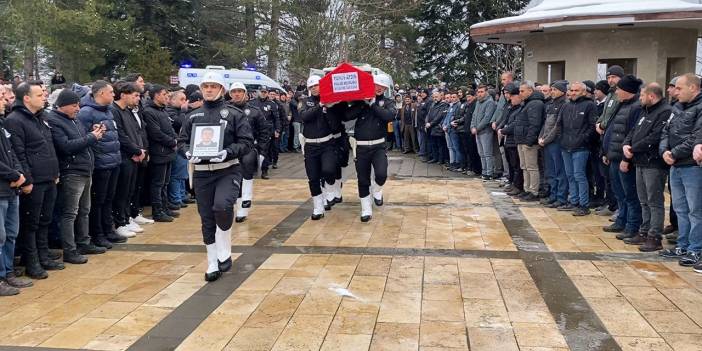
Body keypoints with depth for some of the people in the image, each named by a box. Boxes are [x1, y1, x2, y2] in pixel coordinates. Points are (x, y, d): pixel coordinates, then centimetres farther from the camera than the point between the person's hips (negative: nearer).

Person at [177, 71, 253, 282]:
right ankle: (213, 263, 23)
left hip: (228, 171, -4)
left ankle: (224, 253, -5)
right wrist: (187, 153, -10)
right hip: (201, 174, 4)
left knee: (222, 205, -28)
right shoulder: (193, 116, 10)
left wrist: (228, 152, -20)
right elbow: (181, 141, 12)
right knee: (207, 219, 9)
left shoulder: (233, 114, -1)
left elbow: (247, 142, -5)